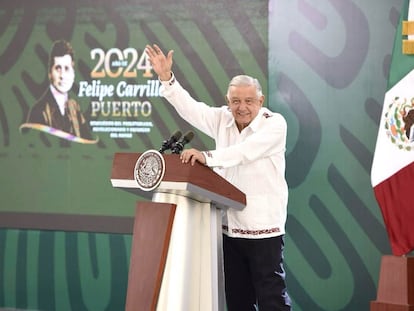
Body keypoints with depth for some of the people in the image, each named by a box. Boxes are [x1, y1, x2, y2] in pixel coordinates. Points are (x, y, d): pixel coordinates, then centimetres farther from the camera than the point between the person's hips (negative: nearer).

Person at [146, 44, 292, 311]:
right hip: (230, 226, 6)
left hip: (263, 227, -6)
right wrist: (167, 77, -9)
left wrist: (207, 156, -32)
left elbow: (246, 152, -23)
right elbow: (189, 107, 2)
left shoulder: (275, 123, -9)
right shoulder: (223, 120, 9)